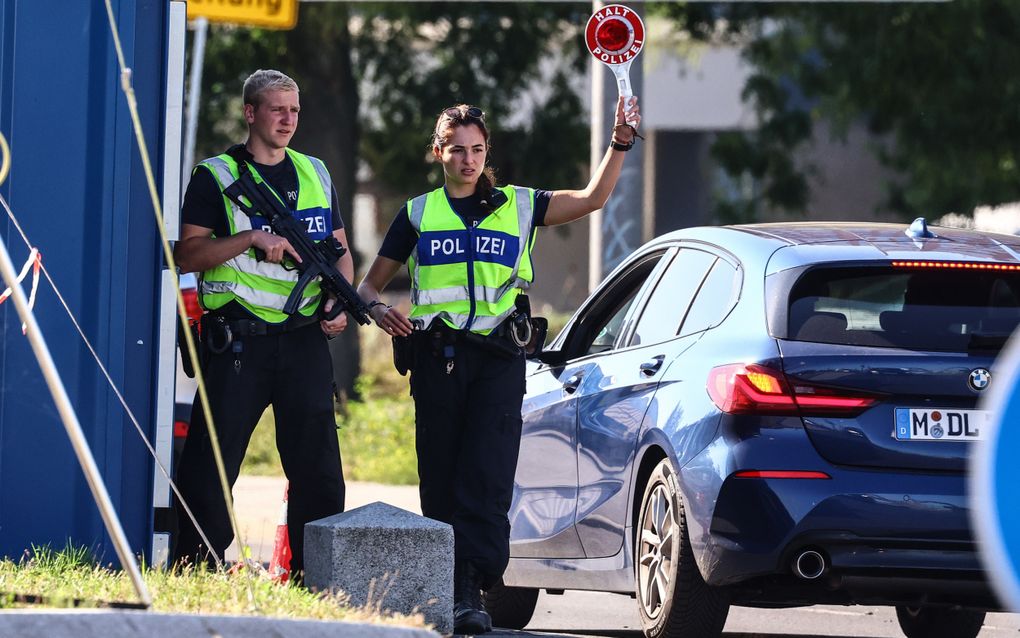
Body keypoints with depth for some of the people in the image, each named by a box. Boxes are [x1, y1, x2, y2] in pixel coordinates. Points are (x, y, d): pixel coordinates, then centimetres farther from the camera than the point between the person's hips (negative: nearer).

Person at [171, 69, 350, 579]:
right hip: (238, 340, -4)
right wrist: (251, 239, -18)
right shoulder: (216, 177, 1)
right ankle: (194, 571, 2)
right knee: (212, 461, -4)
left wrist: (341, 302, 1)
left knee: (317, 464, 3)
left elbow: (340, 251, 19)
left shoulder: (315, 175, 15)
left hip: (305, 339, 4)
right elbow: (187, 255, -6)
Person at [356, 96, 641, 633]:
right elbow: (370, 283, 17)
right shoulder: (418, 213, 14)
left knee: (486, 479, -13)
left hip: (498, 357, -1)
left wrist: (620, 144, -9)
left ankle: (469, 592, -18)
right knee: (441, 482, 1)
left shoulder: (517, 206, 12)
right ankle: (446, 591, 8)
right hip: (437, 356, 1)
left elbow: (593, 198, 3)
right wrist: (377, 308, -5)